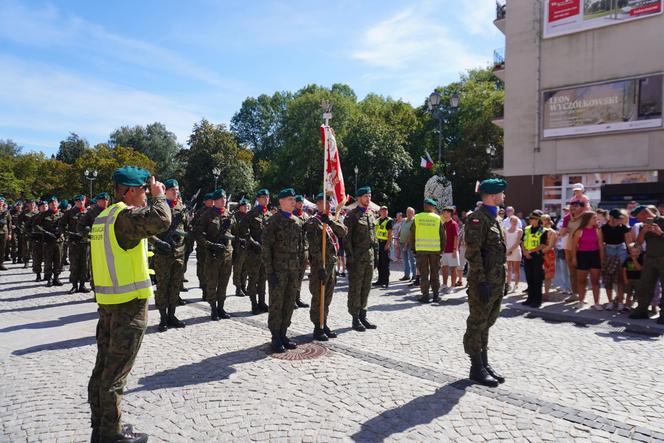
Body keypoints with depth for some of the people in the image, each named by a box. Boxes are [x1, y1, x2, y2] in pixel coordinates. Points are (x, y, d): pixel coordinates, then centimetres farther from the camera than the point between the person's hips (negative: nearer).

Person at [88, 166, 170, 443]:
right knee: (116, 371, 0)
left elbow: (95, 257, 18)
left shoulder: (102, 218, 13)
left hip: (107, 302, 9)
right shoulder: (126, 215, -17)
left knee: (103, 366, 16)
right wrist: (159, 196, -16)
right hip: (130, 303, -9)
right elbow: (161, 220, -35)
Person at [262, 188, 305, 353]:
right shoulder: (272, 222, -6)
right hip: (278, 270, -5)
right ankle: (276, 338, 12)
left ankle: (283, 334, 22)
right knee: (276, 304, 1)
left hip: (294, 271, 5)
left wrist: (301, 270, 11)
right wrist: (270, 272, -13)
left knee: (289, 304, 10)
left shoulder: (298, 222, 11)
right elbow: (265, 248, -9)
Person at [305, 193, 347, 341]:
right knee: (318, 297, 0)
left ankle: (324, 324, 26)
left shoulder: (333, 221, 14)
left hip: (332, 264, 8)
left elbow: (344, 231, -4)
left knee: (328, 296, 14)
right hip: (319, 265, -7)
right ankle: (317, 328, 9)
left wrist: (330, 221, -18)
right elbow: (314, 247, -16)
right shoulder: (313, 222, -10)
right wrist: (321, 267, -20)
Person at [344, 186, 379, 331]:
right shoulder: (351, 215, -7)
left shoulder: (371, 214, 14)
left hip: (369, 256, 7)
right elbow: (347, 239, -10)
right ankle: (355, 319, 9)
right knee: (355, 288, 0)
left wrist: (376, 255, 13)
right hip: (357, 257, -7)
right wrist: (350, 258, -16)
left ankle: (363, 316, 20)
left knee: (366, 288, 11)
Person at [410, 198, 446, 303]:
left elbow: (412, 234, 3)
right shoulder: (438, 218, 0)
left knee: (423, 273, 5)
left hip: (421, 249, 0)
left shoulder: (416, 218, 1)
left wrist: (413, 248, 10)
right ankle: (435, 295, 14)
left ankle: (425, 295, 5)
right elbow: (442, 235, 2)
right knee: (434, 273, 11)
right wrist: (442, 248, 10)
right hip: (435, 249, 0)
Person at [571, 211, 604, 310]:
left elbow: (601, 245, 3)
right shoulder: (579, 231, -3)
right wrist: (574, 258, -3)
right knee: (581, 280, 8)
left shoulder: (597, 231, 2)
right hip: (582, 255, -1)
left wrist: (602, 259, -1)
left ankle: (596, 303, 10)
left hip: (595, 255, 2)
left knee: (595, 281, 4)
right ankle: (580, 301, 21)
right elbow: (574, 245, 0)